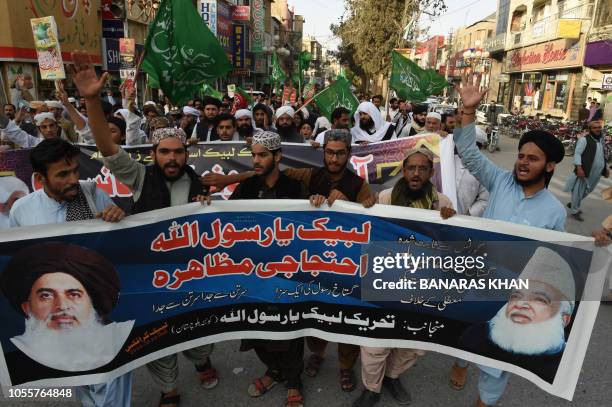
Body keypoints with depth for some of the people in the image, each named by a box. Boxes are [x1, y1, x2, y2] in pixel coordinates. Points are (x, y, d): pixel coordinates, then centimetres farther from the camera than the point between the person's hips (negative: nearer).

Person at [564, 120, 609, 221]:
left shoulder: (602, 140, 15)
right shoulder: (584, 139, -10)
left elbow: (603, 156, 25)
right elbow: (577, 154, -16)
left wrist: (606, 168, 22)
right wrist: (579, 168, -24)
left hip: (596, 173, 8)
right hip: (585, 171, -8)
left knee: (587, 191, 18)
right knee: (579, 191, -2)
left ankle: (573, 204, 36)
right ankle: (575, 211, 8)